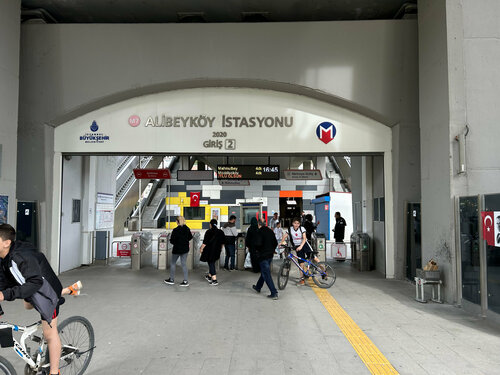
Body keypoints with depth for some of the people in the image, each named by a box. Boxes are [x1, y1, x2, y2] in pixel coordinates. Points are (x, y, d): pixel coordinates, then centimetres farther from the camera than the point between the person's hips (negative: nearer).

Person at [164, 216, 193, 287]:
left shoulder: (175, 230, -19)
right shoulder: (187, 229, -3)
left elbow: (172, 241, -16)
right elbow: (190, 237, 10)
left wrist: (176, 243, 3)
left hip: (177, 249, -4)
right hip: (185, 249, 4)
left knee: (173, 263, 15)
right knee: (184, 264, 10)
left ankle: (171, 280, 24)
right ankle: (185, 281, 8)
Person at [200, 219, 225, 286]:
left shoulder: (208, 232, -15)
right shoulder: (221, 232, 2)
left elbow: (205, 242, -14)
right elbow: (222, 242, 11)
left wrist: (201, 248, -2)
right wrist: (220, 248, 26)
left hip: (209, 250, -6)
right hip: (217, 250, 6)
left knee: (211, 264, -1)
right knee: (212, 263, 22)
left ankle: (214, 280, -4)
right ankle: (209, 276, 37)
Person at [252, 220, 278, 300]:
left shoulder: (259, 232, -15)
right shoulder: (270, 231, 7)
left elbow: (259, 244, -25)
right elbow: (275, 243, 10)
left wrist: (257, 250, -5)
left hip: (263, 255, -8)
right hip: (270, 255, 8)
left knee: (266, 275, -4)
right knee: (264, 272, 22)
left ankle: (274, 293, -6)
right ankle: (258, 287, 40)